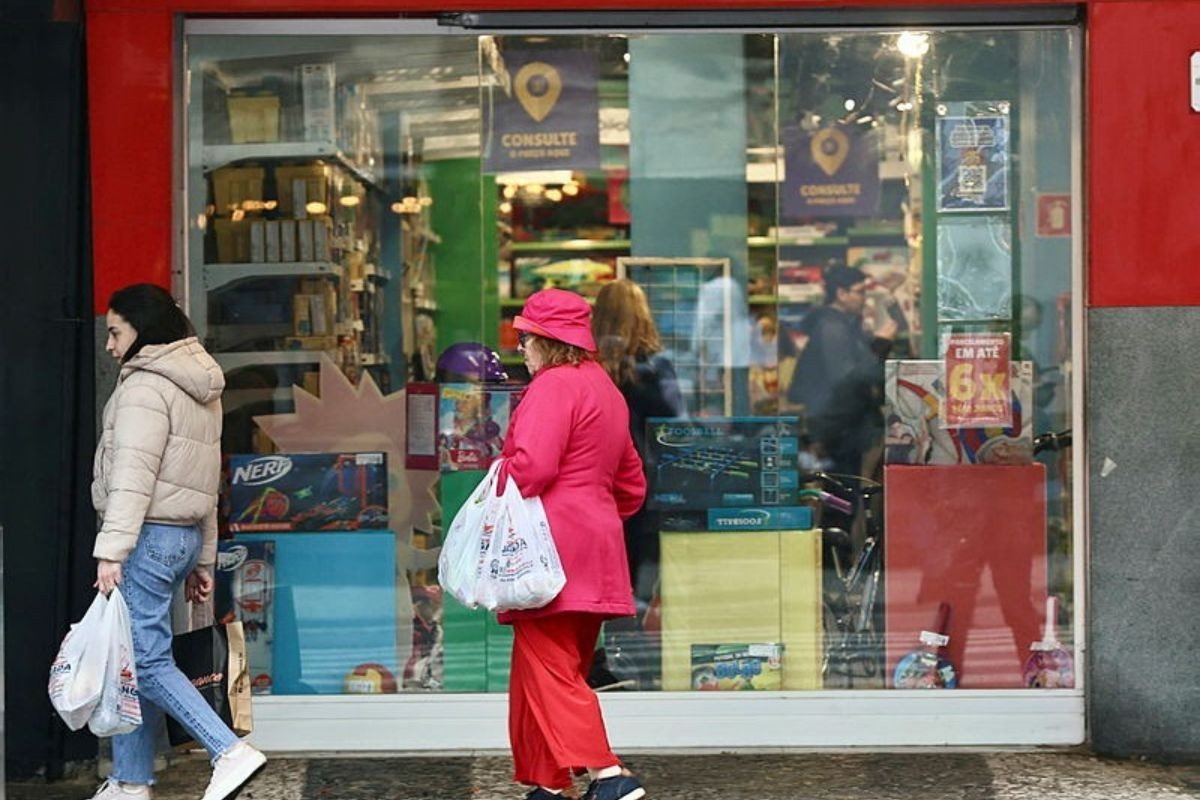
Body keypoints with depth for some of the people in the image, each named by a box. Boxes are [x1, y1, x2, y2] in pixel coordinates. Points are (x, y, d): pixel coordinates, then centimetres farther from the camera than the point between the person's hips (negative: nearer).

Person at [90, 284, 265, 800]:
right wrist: (203, 561, 23)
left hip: (149, 535, -10)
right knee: (135, 658, 12)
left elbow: (134, 475, -20)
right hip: (185, 537, 10)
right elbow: (205, 482, 21)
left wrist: (111, 548, -23)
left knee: (147, 660, -9)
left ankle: (231, 752, -17)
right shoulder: (199, 387, 19)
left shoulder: (145, 385, -10)